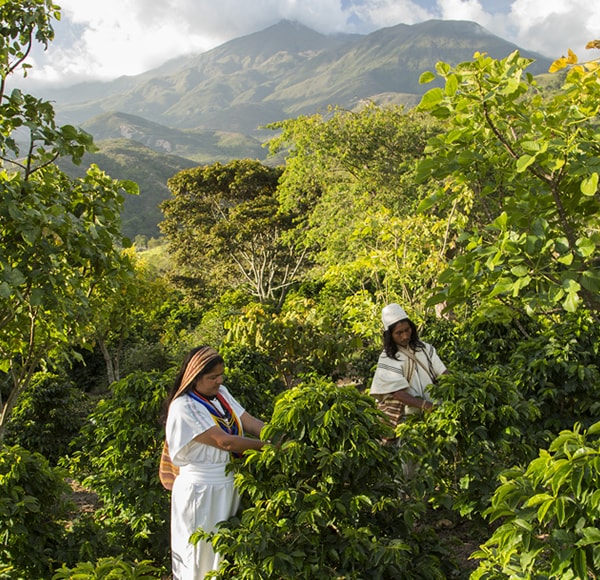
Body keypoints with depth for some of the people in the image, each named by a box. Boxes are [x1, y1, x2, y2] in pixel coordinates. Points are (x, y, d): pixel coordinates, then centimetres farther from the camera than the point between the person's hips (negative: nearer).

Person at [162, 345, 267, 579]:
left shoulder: (221, 393, 2)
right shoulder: (184, 407, -22)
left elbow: (251, 422, -5)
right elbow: (225, 441, -24)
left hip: (228, 485, 7)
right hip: (201, 491, -7)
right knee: (202, 554, 8)